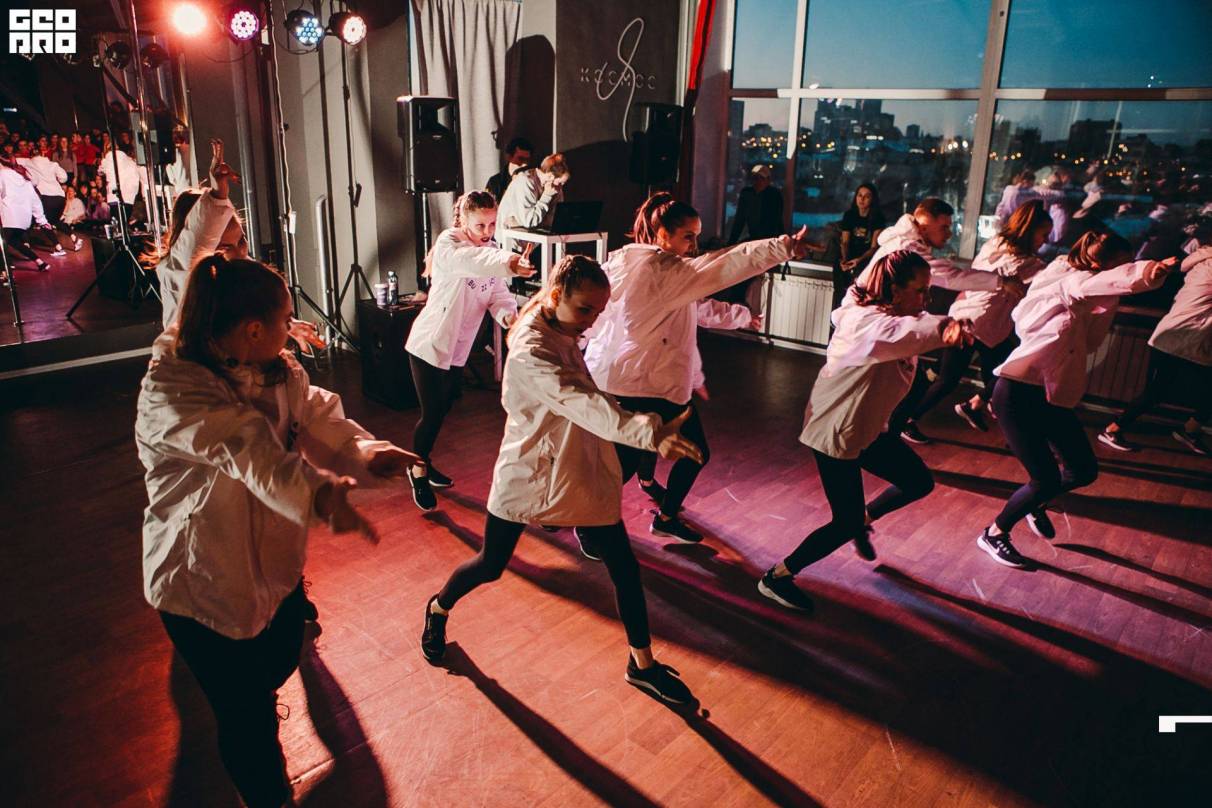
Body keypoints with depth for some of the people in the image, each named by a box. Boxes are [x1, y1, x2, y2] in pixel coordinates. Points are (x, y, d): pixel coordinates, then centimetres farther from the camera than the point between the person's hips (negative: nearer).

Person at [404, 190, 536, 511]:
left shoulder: (491, 250, 3)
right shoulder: (447, 244, -20)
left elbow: (499, 295, -8)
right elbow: (471, 261, -44)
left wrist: (508, 314, -31)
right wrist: (508, 262, -63)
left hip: (458, 348, 7)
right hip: (430, 344, -7)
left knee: (442, 410, 20)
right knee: (431, 414, -3)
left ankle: (423, 463, 41)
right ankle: (419, 473, 22)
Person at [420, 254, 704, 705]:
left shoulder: (562, 334, 0)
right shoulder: (531, 350, -27)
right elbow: (586, 406, -42)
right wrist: (651, 433, -53)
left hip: (581, 472, 7)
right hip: (527, 474, -7)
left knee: (624, 566, 6)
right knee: (490, 566, 11)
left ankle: (642, 665, 22)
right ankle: (438, 609, 44)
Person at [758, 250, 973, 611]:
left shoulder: (890, 314, 3)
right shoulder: (868, 321, -30)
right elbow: (896, 334, -51)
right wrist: (944, 327, -68)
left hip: (868, 426, 9)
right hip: (835, 431, -9)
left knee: (919, 482, 16)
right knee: (845, 525, -2)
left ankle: (864, 518, 40)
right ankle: (777, 577, 12)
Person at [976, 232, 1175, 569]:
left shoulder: (1081, 300, 14)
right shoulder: (1063, 281, -12)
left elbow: (1090, 342, 10)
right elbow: (1107, 280, -33)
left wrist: (1110, 303, 0)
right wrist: (1147, 271, -49)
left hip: (1052, 395, 9)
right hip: (1018, 393, -9)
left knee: (1084, 470, 10)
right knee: (1046, 480, -7)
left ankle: (1036, 504, 39)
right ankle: (993, 534, 15)